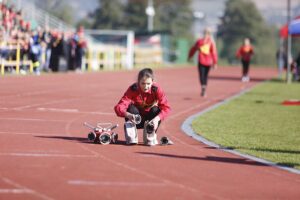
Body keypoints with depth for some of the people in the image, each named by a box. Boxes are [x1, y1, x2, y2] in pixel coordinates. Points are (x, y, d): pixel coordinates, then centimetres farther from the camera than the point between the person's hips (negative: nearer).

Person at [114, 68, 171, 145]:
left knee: (156, 110, -29)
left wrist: (157, 119, -48)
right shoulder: (132, 89, -24)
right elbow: (119, 107, -34)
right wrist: (128, 115, -56)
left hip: (150, 120, 1)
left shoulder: (156, 89, -22)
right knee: (131, 108, -29)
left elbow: (166, 108, -29)